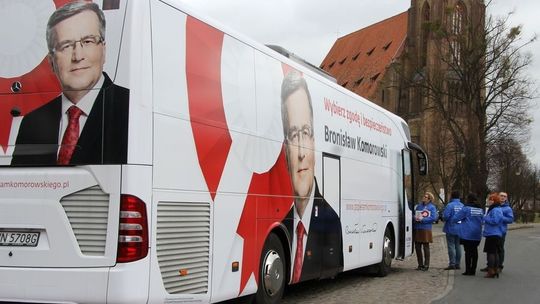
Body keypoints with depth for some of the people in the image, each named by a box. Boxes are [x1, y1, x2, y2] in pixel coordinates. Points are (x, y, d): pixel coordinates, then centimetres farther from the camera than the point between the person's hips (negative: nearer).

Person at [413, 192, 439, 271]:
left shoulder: (432, 207, -2)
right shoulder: (419, 206, 13)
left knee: (426, 247, 2)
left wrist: (422, 220, -16)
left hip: (426, 229, -5)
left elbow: (433, 218, -11)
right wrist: (415, 218, -8)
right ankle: (420, 264, 19)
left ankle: (426, 265, 10)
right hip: (416, 229, 5)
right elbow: (414, 214, 15)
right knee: (417, 247, 7)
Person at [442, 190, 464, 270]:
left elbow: (445, 216, -22)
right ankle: (457, 263, 17)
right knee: (458, 246, 13)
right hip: (459, 229, 6)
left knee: (451, 246, -3)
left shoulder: (450, 205, -15)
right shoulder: (462, 206, 4)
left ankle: (452, 264, -6)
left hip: (451, 228, -6)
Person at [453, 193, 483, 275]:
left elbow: (455, 218, -10)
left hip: (467, 234, -5)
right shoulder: (480, 209, 5)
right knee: (474, 251, 9)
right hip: (477, 234, 5)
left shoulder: (466, 208, -12)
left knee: (468, 251, 0)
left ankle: (468, 271, 1)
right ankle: (473, 270, 13)